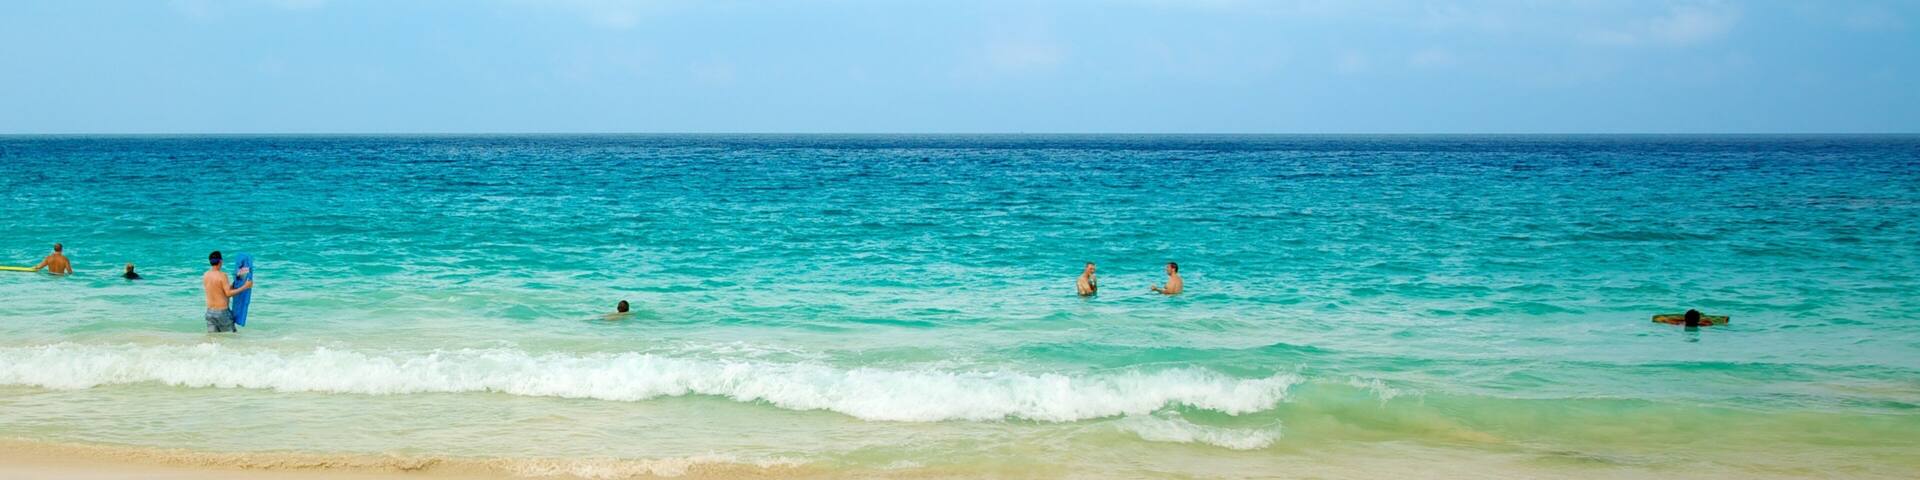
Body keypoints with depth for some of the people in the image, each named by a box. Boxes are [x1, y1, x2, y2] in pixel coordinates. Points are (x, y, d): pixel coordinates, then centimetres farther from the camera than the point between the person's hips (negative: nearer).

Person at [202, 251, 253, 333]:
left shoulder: (206, 275, 6)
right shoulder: (222, 275, -15)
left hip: (210, 311, 6)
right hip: (222, 311, -6)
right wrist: (245, 287, -14)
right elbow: (228, 293, -18)